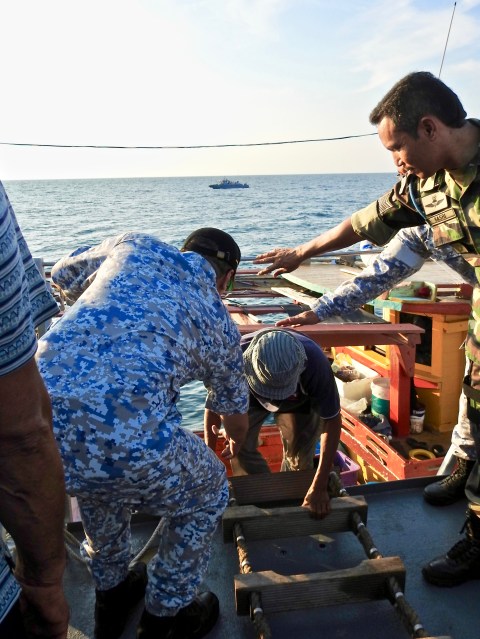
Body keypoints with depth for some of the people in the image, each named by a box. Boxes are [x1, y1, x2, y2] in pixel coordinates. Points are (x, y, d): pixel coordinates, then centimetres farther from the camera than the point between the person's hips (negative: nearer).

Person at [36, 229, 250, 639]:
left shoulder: (134, 246, 20)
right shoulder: (220, 322, 18)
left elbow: (62, 275, 37)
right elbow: (235, 413, 34)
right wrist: (235, 445, 58)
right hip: (127, 441, -4)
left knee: (101, 481, 38)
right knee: (206, 493, 27)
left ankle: (111, 597, 56)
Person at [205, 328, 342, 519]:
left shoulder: (314, 362, -43)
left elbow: (332, 422, -31)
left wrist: (319, 488, -33)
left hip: (300, 402, 0)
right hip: (248, 396, 1)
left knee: (299, 460, -6)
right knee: (239, 447, -17)